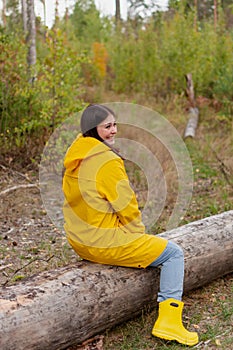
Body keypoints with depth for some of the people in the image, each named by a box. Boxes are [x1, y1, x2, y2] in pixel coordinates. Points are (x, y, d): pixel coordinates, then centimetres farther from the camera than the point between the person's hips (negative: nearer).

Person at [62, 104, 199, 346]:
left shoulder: (75, 157, 7)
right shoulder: (107, 161, -20)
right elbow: (126, 206, -17)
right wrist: (139, 234, 3)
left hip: (78, 240, 10)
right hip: (102, 243, -9)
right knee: (173, 253, 3)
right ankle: (168, 321, -1)